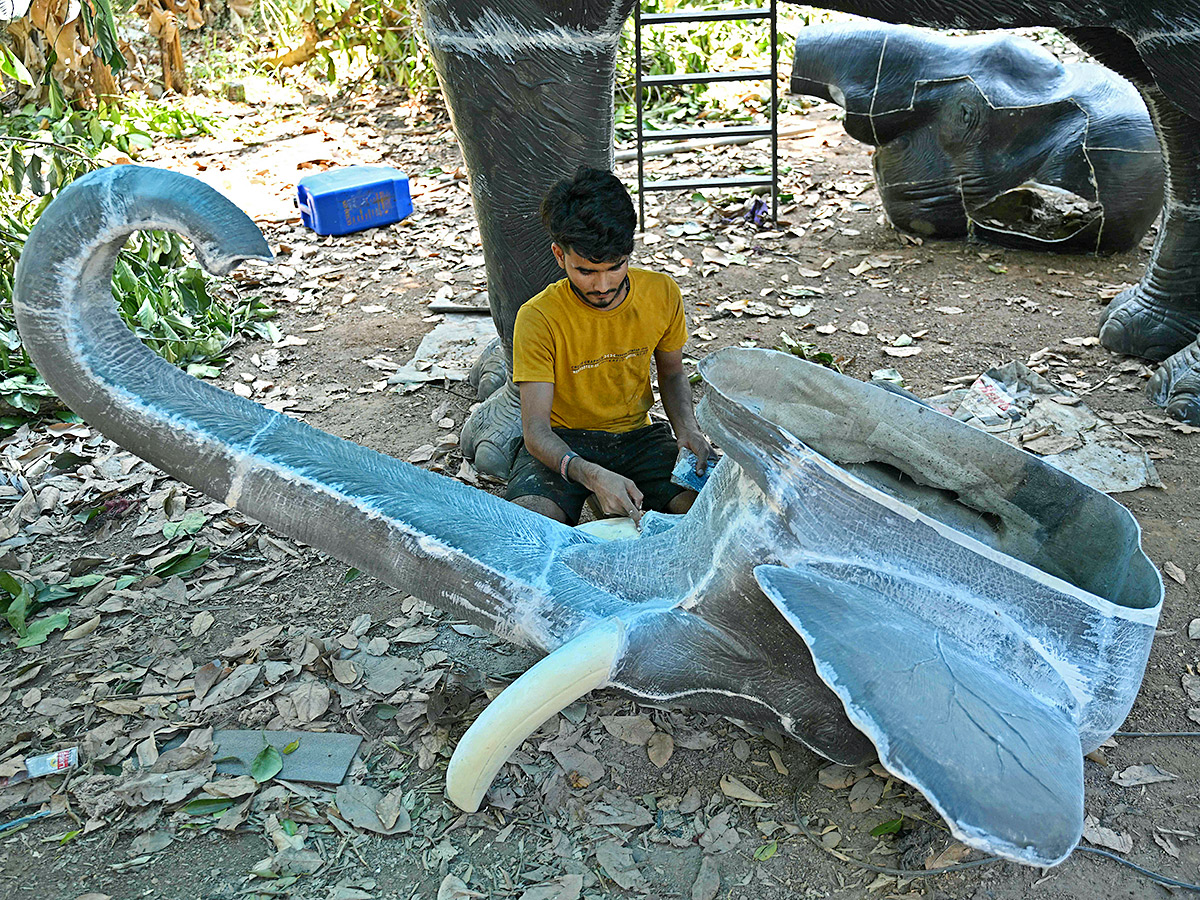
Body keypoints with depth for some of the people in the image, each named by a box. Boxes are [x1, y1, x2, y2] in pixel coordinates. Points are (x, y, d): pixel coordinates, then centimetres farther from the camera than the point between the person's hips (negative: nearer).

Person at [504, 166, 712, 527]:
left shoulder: (662, 294, -6)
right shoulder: (538, 318, -18)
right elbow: (536, 430, -21)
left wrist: (687, 428, -8)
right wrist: (591, 474, -40)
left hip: (638, 435, 3)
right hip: (563, 444, -3)